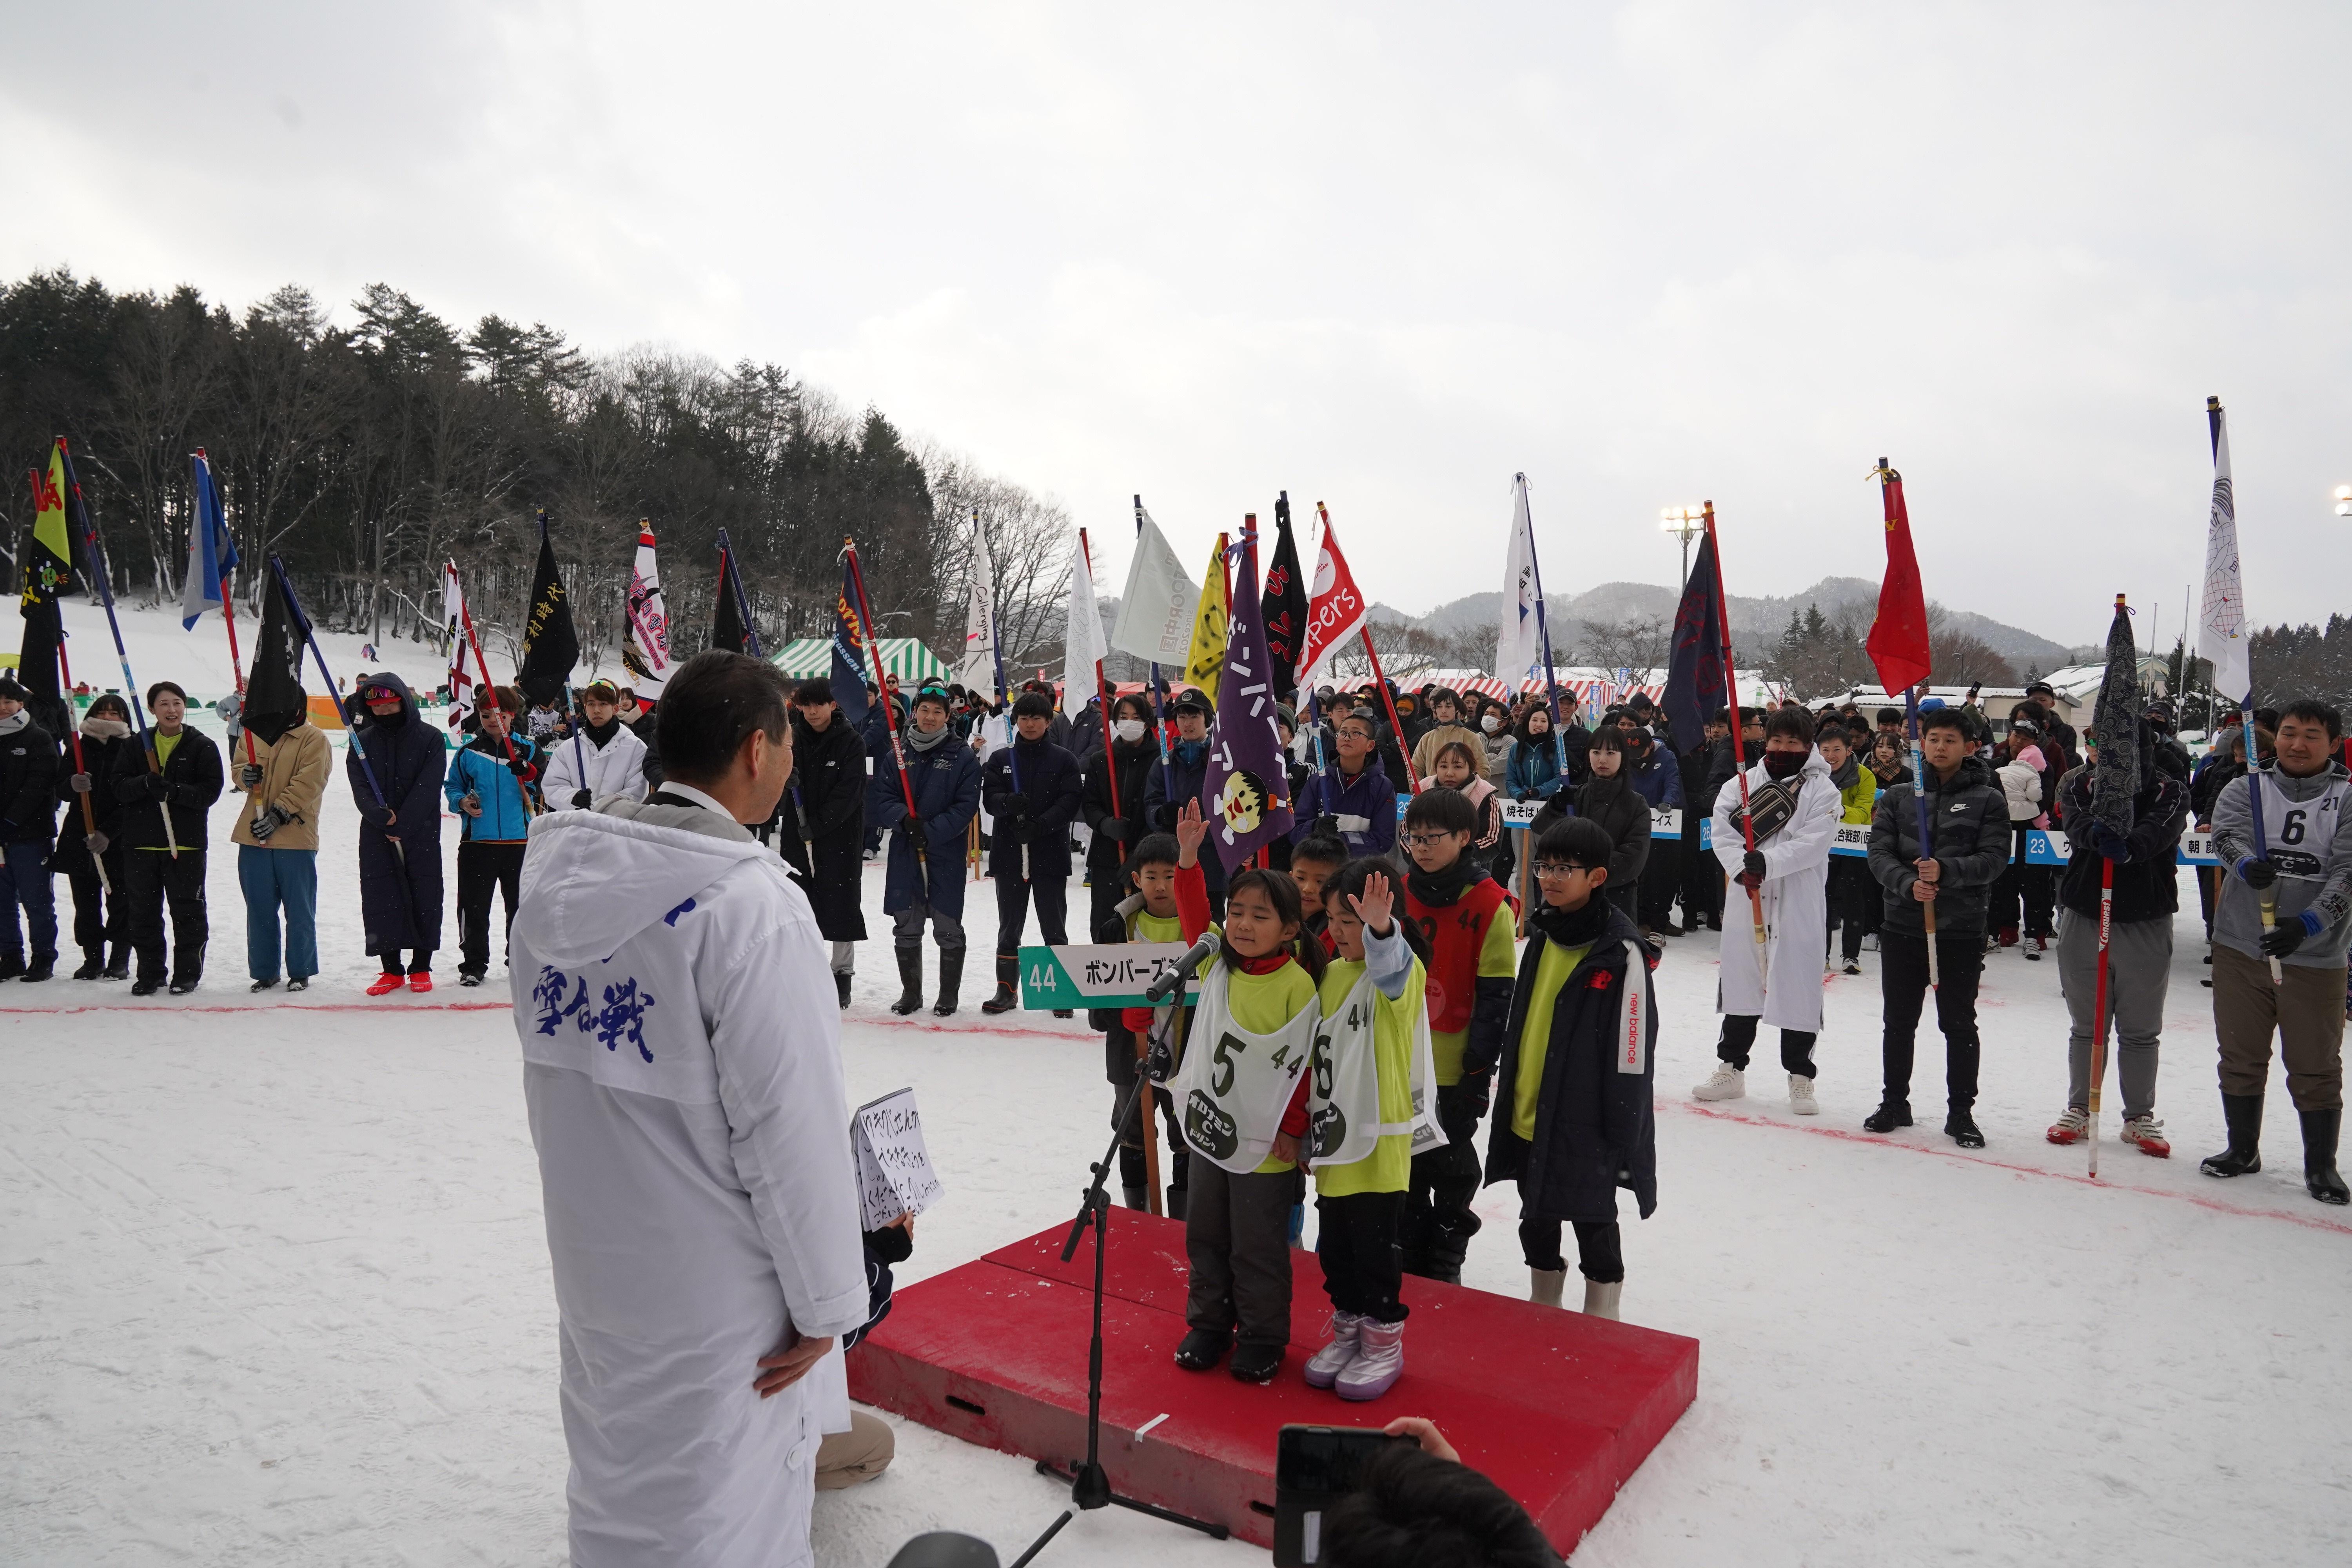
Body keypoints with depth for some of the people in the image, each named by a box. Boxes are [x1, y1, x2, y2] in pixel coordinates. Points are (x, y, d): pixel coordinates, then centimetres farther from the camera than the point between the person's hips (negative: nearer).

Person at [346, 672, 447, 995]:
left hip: (421, 834, -3)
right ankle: (392, 970, 13)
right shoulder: (361, 742, 8)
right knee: (380, 901, 3)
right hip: (376, 836, 3)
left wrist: (401, 824, -18)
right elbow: (360, 788, -2)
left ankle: (421, 968, 12)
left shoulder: (430, 738, -2)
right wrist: (382, 816, -21)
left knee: (424, 900, 1)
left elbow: (427, 787, -10)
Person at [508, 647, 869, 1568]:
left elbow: (558, 1070, 8)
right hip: (716, 1296, -7)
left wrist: (607, 1203, 18)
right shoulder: (746, 901, -24)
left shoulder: (558, 872, 0)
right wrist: (826, 1300, -11)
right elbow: (792, 1121, -22)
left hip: (594, 1262, 8)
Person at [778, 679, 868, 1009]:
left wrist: (818, 824, -18)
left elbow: (849, 793, -13)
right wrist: (784, 780, -16)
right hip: (797, 835, 4)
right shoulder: (793, 738, 4)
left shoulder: (851, 743, -7)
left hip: (841, 835, -3)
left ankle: (843, 974, 14)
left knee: (841, 904, 2)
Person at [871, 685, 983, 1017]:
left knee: (948, 928, 5)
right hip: (904, 852, 3)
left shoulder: (963, 758, -2)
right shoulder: (897, 754, 6)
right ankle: (910, 992, 24)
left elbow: (966, 806, -8)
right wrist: (903, 818, -17)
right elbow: (878, 799, 2)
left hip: (947, 854, -3)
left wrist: (931, 831, -17)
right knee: (906, 927, 10)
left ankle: (949, 994, 18)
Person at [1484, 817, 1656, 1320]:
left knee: (1593, 1225, 10)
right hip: (1527, 1118, 7)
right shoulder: (1542, 934, 5)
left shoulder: (1621, 952, -17)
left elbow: (1632, 1048, -16)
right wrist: (1508, 1099, 17)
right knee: (1536, 1222, 20)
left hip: (1585, 1126, -7)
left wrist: (1623, 1138, -14)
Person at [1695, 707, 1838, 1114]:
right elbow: (1723, 829, -2)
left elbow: (1813, 843, -14)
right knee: (1740, 978, 12)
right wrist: (1741, 866, -19)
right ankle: (1731, 1069, 24)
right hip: (1745, 897, 3)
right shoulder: (1745, 782, 7)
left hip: (1799, 904, -3)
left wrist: (1767, 862, -25)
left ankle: (1800, 1077, 15)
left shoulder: (1823, 790, -2)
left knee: (1798, 986, 1)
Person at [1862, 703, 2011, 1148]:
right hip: (1902, 926, 2)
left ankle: (1961, 1112, 19)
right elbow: (1879, 853, -1)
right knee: (1899, 1022, 11)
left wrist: (1946, 870, -24)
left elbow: (1995, 858, -8)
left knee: (1959, 1024, 7)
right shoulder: (1898, 796, 6)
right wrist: (1908, 883, -19)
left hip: (1962, 931, -2)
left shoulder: (1988, 800, 1)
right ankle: (1895, 1102, 25)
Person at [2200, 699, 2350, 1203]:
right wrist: (2248, 864, -36)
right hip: (2240, 947, 2)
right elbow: (2226, 835, -13)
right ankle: (2242, 1150, 29)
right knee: (2240, 1056, 12)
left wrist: (2306, 925, -26)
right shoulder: (2244, 789, 4)